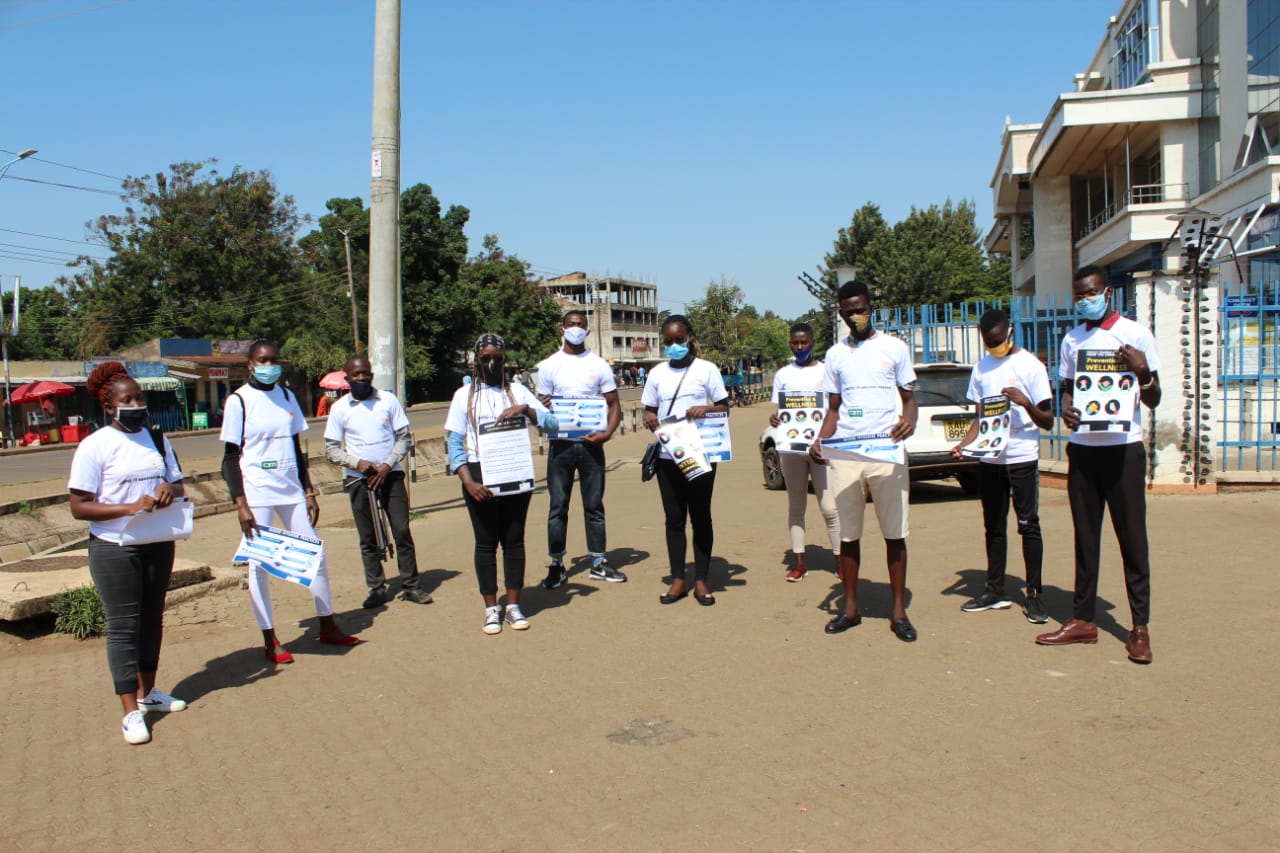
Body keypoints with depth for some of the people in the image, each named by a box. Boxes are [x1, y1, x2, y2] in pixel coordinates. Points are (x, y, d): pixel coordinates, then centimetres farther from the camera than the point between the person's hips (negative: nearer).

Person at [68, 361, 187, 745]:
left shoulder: (156, 439, 8)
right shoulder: (94, 446, -10)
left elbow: (177, 484, 15)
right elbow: (79, 507, -14)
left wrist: (170, 490, -10)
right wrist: (131, 507, -24)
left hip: (158, 544, 6)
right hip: (114, 550, -6)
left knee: (152, 619, 15)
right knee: (123, 626, -2)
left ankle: (147, 692, 30)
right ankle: (131, 712, 3)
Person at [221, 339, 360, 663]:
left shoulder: (287, 396, 9)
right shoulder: (239, 400, -6)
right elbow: (230, 458, -6)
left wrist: (309, 493, 11)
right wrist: (240, 504, -13)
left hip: (291, 490, 5)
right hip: (257, 493, -5)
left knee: (315, 554, 6)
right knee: (259, 564, 1)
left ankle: (328, 626, 18)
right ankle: (270, 640, 11)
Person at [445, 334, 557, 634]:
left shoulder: (517, 391, 7)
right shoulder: (464, 395, 4)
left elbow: (551, 423, 1)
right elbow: (454, 443, -1)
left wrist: (524, 409, -16)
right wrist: (468, 482, -13)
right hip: (479, 475, -1)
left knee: (514, 539, 6)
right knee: (486, 542, 4)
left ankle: (513, 605, 17)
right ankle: (491, 608, 14)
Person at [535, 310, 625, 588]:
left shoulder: (599, 365, 6)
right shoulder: (549, 365, 4)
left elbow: (614, 403, 6)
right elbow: (542, 406, 6)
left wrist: (608, 432, -11)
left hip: (591, 443, 1)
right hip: (561, 444, -1)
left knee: (594, 504, 7)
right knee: (558, 505, 2)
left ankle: (599, 563, 14)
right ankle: (557, 565, 9)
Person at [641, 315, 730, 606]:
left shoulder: (706, 369, 1)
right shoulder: (657, 373, 10)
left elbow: (725, 407, 2)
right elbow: (649, 409, 13)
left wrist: (706, 409, -18)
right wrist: (649, 418, -10)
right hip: (667, 456, 3)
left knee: (700, 517, 4)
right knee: (674, 518, 6)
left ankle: (701, 581, 12)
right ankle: (678, 580, 14)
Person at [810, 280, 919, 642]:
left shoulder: (894, 348, 7)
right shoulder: (835, 354, 13)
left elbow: (909, 397, 9)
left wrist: (909, 421, -13)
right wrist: (821, 441, -2)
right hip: (845, 454, 2)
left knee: (894, 533, 1)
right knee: (848, 533, 6)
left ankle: (898, 610, 10)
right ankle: (850, 608, 16)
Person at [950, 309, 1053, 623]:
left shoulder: (1031, 366, -4)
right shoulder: (981, 368, 11)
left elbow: (1047, 421, -5)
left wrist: (1025, 402, -23)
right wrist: (964, 444, 0)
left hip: (1022, 459, -5)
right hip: (989, 459, 5)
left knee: (1028, 526, -1)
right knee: (994, 527, 10)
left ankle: (1033, 595, 6)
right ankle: (995, 591, 19)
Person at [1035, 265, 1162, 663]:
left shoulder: (1135, 335, -3)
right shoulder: (1072, 340, 11)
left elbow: (1153, 401, -1)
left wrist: (1143, 373, -22)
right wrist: (1066, 409, -6)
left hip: (1123, 448, -4)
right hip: (1082, 448, 4)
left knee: (1131, 537, 0)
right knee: (1085, 537, 10)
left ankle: (1140, 627, 6)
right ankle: (1083, 620, 17)